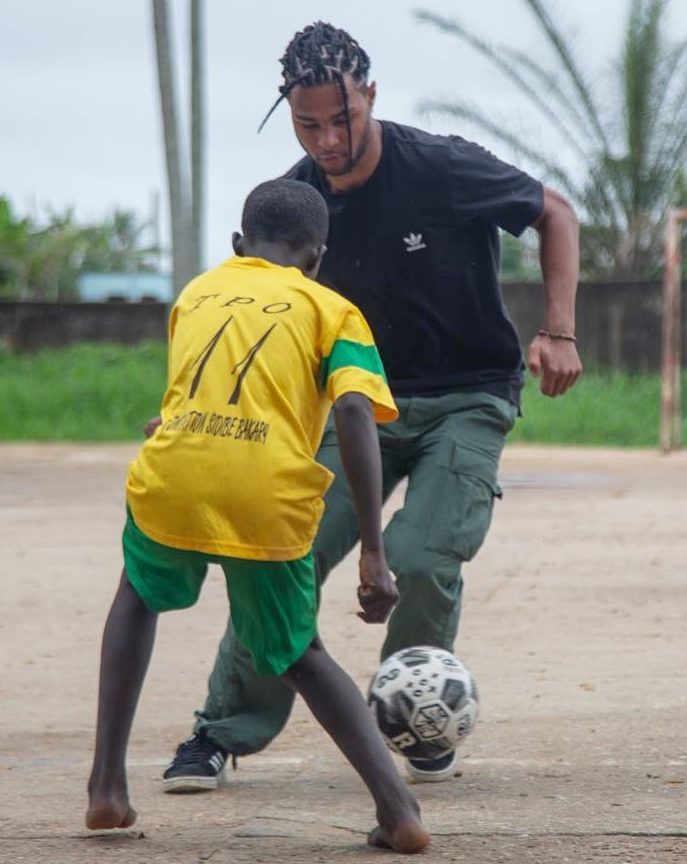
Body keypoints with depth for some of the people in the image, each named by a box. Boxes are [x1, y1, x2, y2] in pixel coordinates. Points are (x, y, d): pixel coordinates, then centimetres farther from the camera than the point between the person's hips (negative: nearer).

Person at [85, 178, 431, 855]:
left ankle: (107, 785, 24)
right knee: (300, 656, 21)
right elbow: (354, 411, -3)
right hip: (271, 501, -2)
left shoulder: (195, 293, 24)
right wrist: (374, 556, -6)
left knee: (139, 592, 34)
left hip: (169, 485, 2)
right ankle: (396, 805, 3)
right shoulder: (331, 309, 13)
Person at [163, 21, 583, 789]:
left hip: (468, 401, -3)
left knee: (421, 557, -21)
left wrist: (558, 333, -14)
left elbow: (555, 214, -4)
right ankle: (223, 733, 3)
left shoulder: (444, 170, -19)